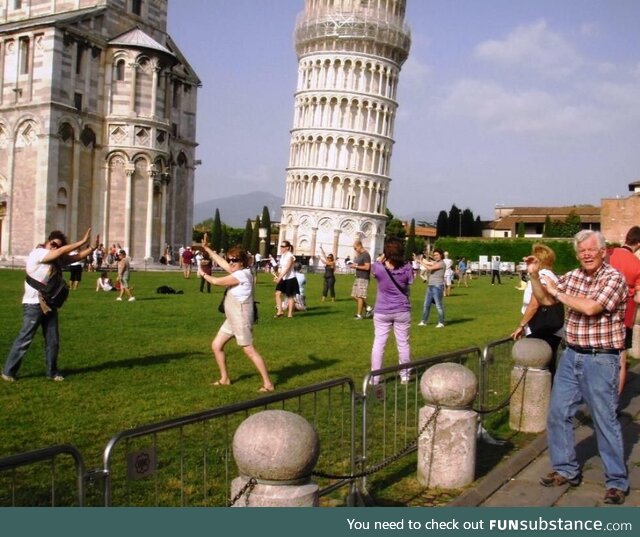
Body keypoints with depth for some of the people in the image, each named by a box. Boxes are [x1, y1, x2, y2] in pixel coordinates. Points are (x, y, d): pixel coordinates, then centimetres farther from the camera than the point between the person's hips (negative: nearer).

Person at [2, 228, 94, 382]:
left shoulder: (58, 259, 10)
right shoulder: (37, 253, -13)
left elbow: (77, 256, 4)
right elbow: (62, 251, -23)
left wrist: (92, 248, -13)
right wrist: (82, 241, -20)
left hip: (50, 304, 7)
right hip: (34, 304, -7)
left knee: (53, 340, 10)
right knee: (24, 339, -3)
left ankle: (52, 372, 20)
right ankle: (8, 371, 8)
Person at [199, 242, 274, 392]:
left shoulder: (242, 274, -20)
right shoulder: (238, 272, 9)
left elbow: (216, 281, -17)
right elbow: (223, 263, 16)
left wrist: (203, 274, 1)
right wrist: (206, 248, 17)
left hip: (241, 319, -10)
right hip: (232, 319, 10)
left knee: (249, 351, -9)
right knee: (216, 345, 13)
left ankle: (268, 384, -5)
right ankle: (225, 378, 22)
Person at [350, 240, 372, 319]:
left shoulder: (366, 255, -12)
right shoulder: (359, 255, 17)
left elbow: (367, 267, -19)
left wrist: (356, 266, -14)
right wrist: (354, 265, 7)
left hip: (363, 278, -10)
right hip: (358, 277, 10)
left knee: (360, 296, -8)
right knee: (354, 296, 8)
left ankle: (359, 314, -3)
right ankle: (368, 308, 19)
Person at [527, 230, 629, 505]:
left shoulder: (614, 278, -12)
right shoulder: (572, 276, 7)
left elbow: (590, 308, -26)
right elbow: (545, 300, 17)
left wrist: (558, 292, -14)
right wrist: (534, 276, 2)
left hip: (600, 360, -6)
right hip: (571, 356, 7)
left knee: (605, 421, 0)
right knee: (558, 414, 9)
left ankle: (617, 482, 13)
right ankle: (566, 470, 24)